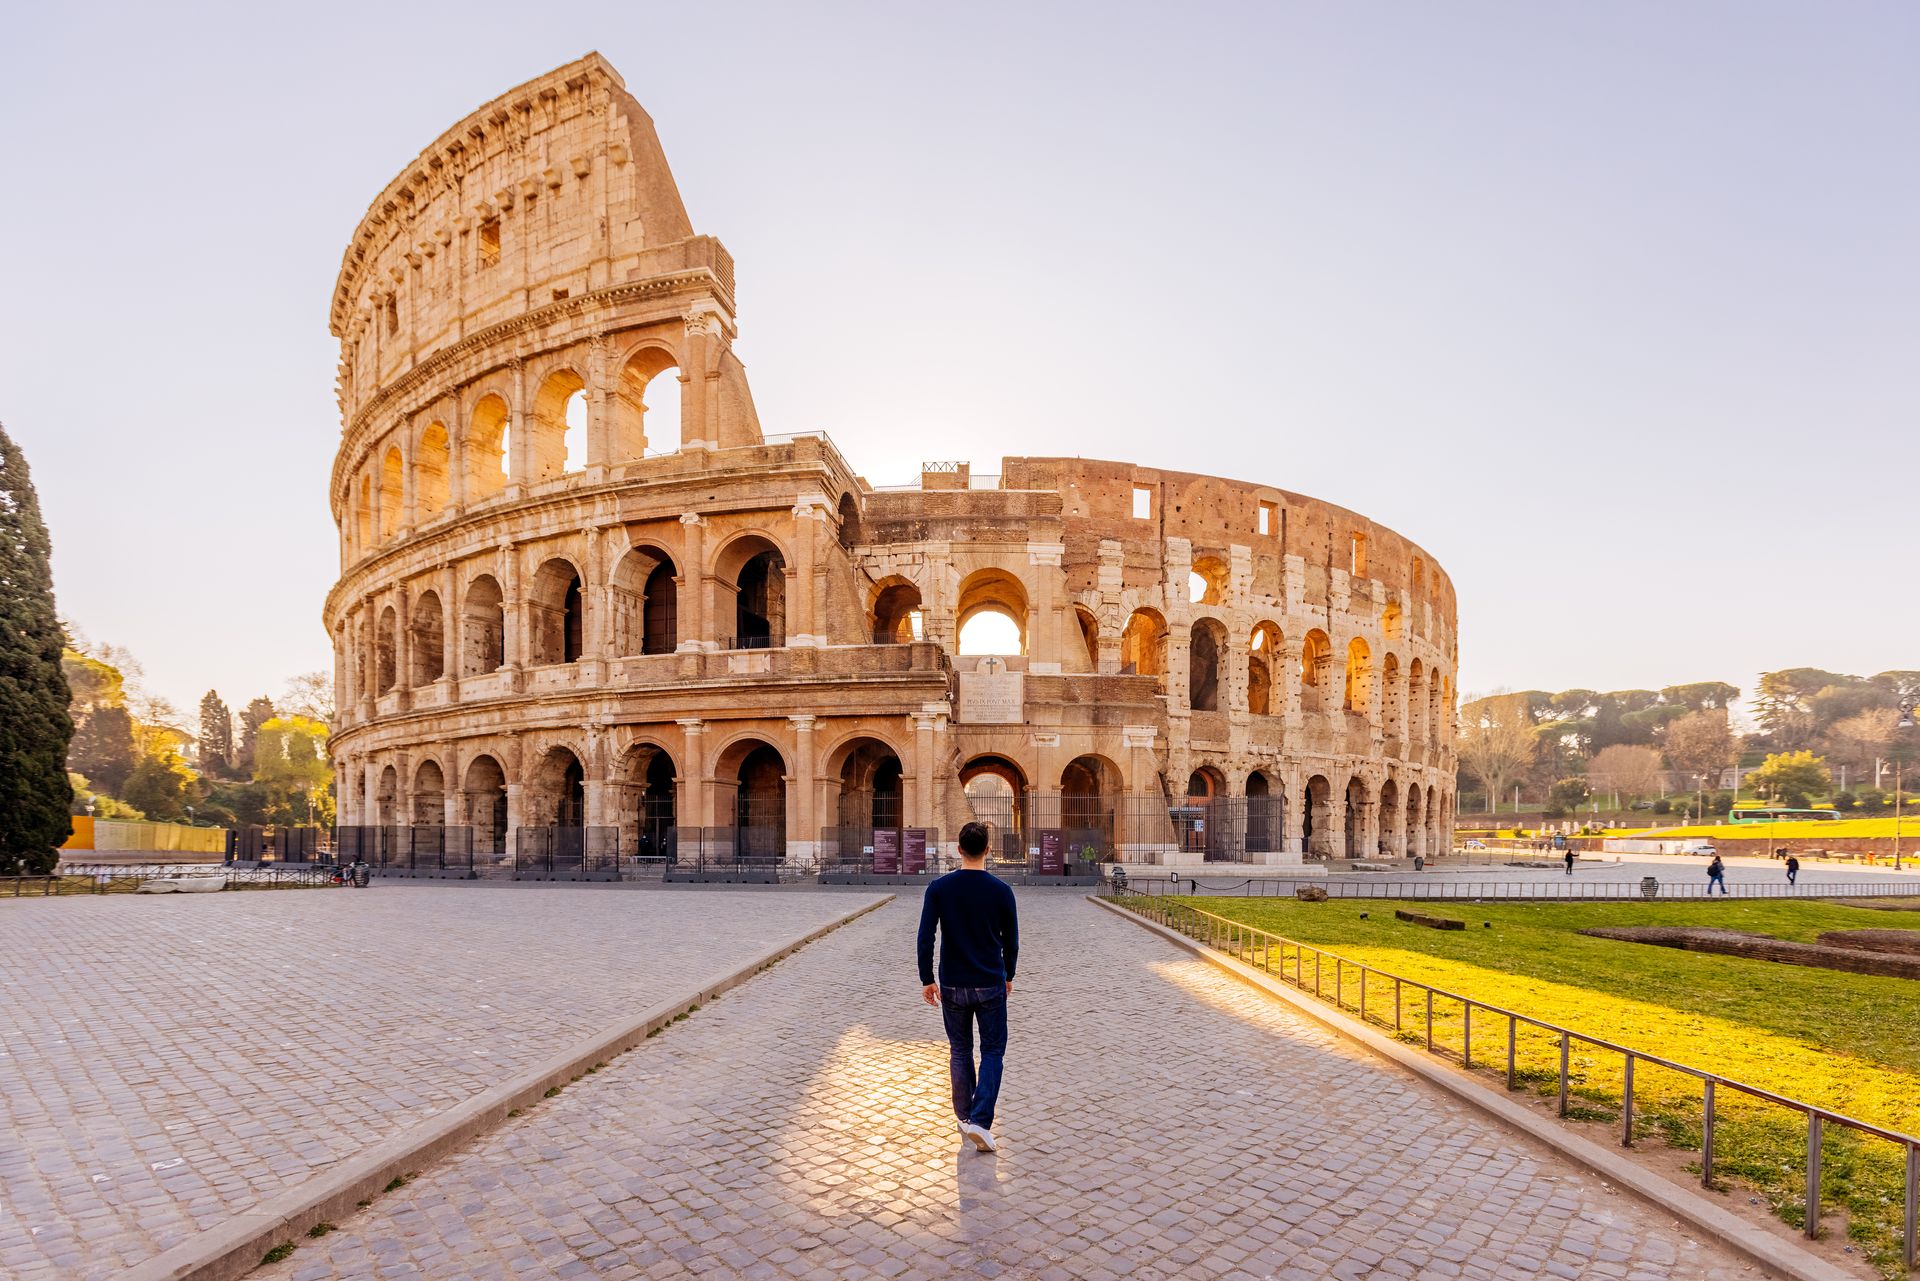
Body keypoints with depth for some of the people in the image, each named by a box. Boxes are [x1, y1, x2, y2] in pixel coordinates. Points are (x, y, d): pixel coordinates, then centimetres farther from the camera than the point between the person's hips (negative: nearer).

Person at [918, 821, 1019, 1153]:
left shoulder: (939, 888, -8)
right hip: (991, 986, -1)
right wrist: (1008, 976, 16)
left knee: (960, 1052, 16)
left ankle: (965, 1119, 25)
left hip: (953, 986, 1)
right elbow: (1011, 941, 0)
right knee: (993, 1052, 9)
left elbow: (925, 938, -9)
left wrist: (927, 980, 1)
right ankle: (980, 1121, -4)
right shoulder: (1001, 890, -8)